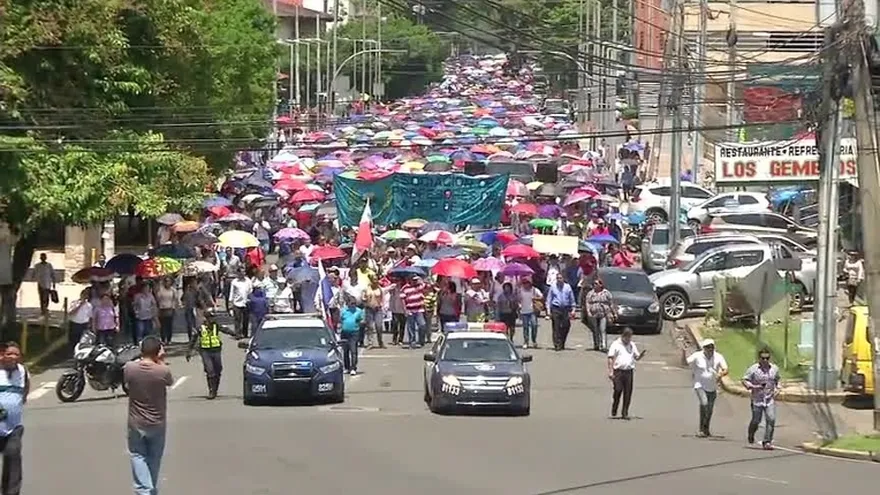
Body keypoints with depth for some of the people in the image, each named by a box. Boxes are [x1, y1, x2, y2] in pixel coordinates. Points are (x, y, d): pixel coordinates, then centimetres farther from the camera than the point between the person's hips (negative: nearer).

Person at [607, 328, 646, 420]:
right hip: (618, 371, -4)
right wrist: (610, 371, -10)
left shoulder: (632, 345, 16)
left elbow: (636, 357, 20)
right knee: (618, 390, -8)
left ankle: (625, 413, 8)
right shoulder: (615, 344, 1)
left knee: (628, 393, 1)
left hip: (629, 371, 4)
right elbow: (610, 359, -2)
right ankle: (614, 412, 8)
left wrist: (641, 355, -4)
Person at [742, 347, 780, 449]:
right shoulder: (753, 369, -5)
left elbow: (777, 380, 25)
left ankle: (767, 442, -9)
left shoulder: (775, 369, 8)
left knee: (771, 419, -13)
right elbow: (744, 380, -3)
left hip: (770, 399, 2)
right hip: (757, 400, -2)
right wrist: (753, 387, -19)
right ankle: (751, 436, 34)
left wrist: (777, 389, 8)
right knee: (756, 421, 3)